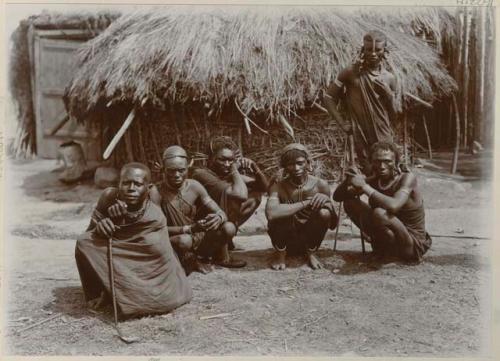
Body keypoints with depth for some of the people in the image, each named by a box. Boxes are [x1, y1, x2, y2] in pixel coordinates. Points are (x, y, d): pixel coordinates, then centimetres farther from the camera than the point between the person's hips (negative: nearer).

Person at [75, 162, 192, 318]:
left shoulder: (155, 218, -27)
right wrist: (99, 228, -32)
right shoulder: (109, 196, -18)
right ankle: (98, 292, 4)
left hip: (142, 270, -2)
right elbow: (88, 234, -10)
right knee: (84, 243, -22)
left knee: (166, 300, -23)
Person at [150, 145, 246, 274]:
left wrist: (219, 218, -35)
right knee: (185, 240, -38)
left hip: (197, 237, 4)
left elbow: (221, 212, -8)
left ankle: (221, 257, 14)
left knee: (229, 228, -18)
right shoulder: (157, 193, -20)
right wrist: (190, 228, -33)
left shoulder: (194, 186, -8)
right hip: (171, 242, -4)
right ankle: (191, 262, -2)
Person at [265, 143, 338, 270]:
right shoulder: (278, 187, -15)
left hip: (309, 240, 2)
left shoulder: (320, 185, -10)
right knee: (281, 213, -31)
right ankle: (280, 253, -3)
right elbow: (271, 213, -38)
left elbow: (333, 224, -3)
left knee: (324, 213, -26)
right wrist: (306, 203, -35)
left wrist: (327, 201, -24)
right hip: (285, 240, -2)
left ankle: (311, 253, 0)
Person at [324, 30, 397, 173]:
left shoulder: (389, 78, 5)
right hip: (362, 138, -2)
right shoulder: (351, 72, -4)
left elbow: (392, 117, 9)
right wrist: (342, 124, -5)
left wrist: (389, 95, -10)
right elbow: (329, 97, 1)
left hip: (384, 139, 2)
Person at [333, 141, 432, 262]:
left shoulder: (407, 178, -18)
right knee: (349, 202, 1)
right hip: (388, 238, 7)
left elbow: (393, 206, -39)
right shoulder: (373, 181, -2)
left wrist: (364, 186, -31)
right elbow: (337, 197, 1)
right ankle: (378, 244, 7)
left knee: (379, 213, -35)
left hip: (412, 246, -7)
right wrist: (349, 180, -20)